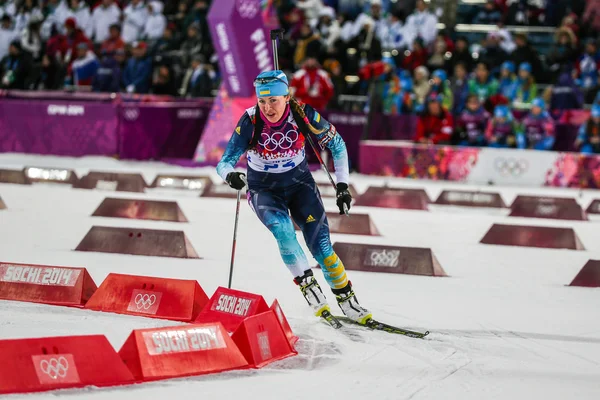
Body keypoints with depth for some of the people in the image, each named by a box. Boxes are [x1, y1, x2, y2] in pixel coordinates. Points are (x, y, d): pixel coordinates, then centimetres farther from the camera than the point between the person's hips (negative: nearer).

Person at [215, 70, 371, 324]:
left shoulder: (303, 115, -20)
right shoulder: (250, 122, -23)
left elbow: (337, 145, -4)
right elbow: (225, 162, -24)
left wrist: (342, 185, -7)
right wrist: (230, 175, -48)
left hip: (299, 184, 1)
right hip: (264, 190, -1)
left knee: (321, 245, -10)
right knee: (282, 229, -31)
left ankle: (347, 301, 6)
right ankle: (308, 286, -21)